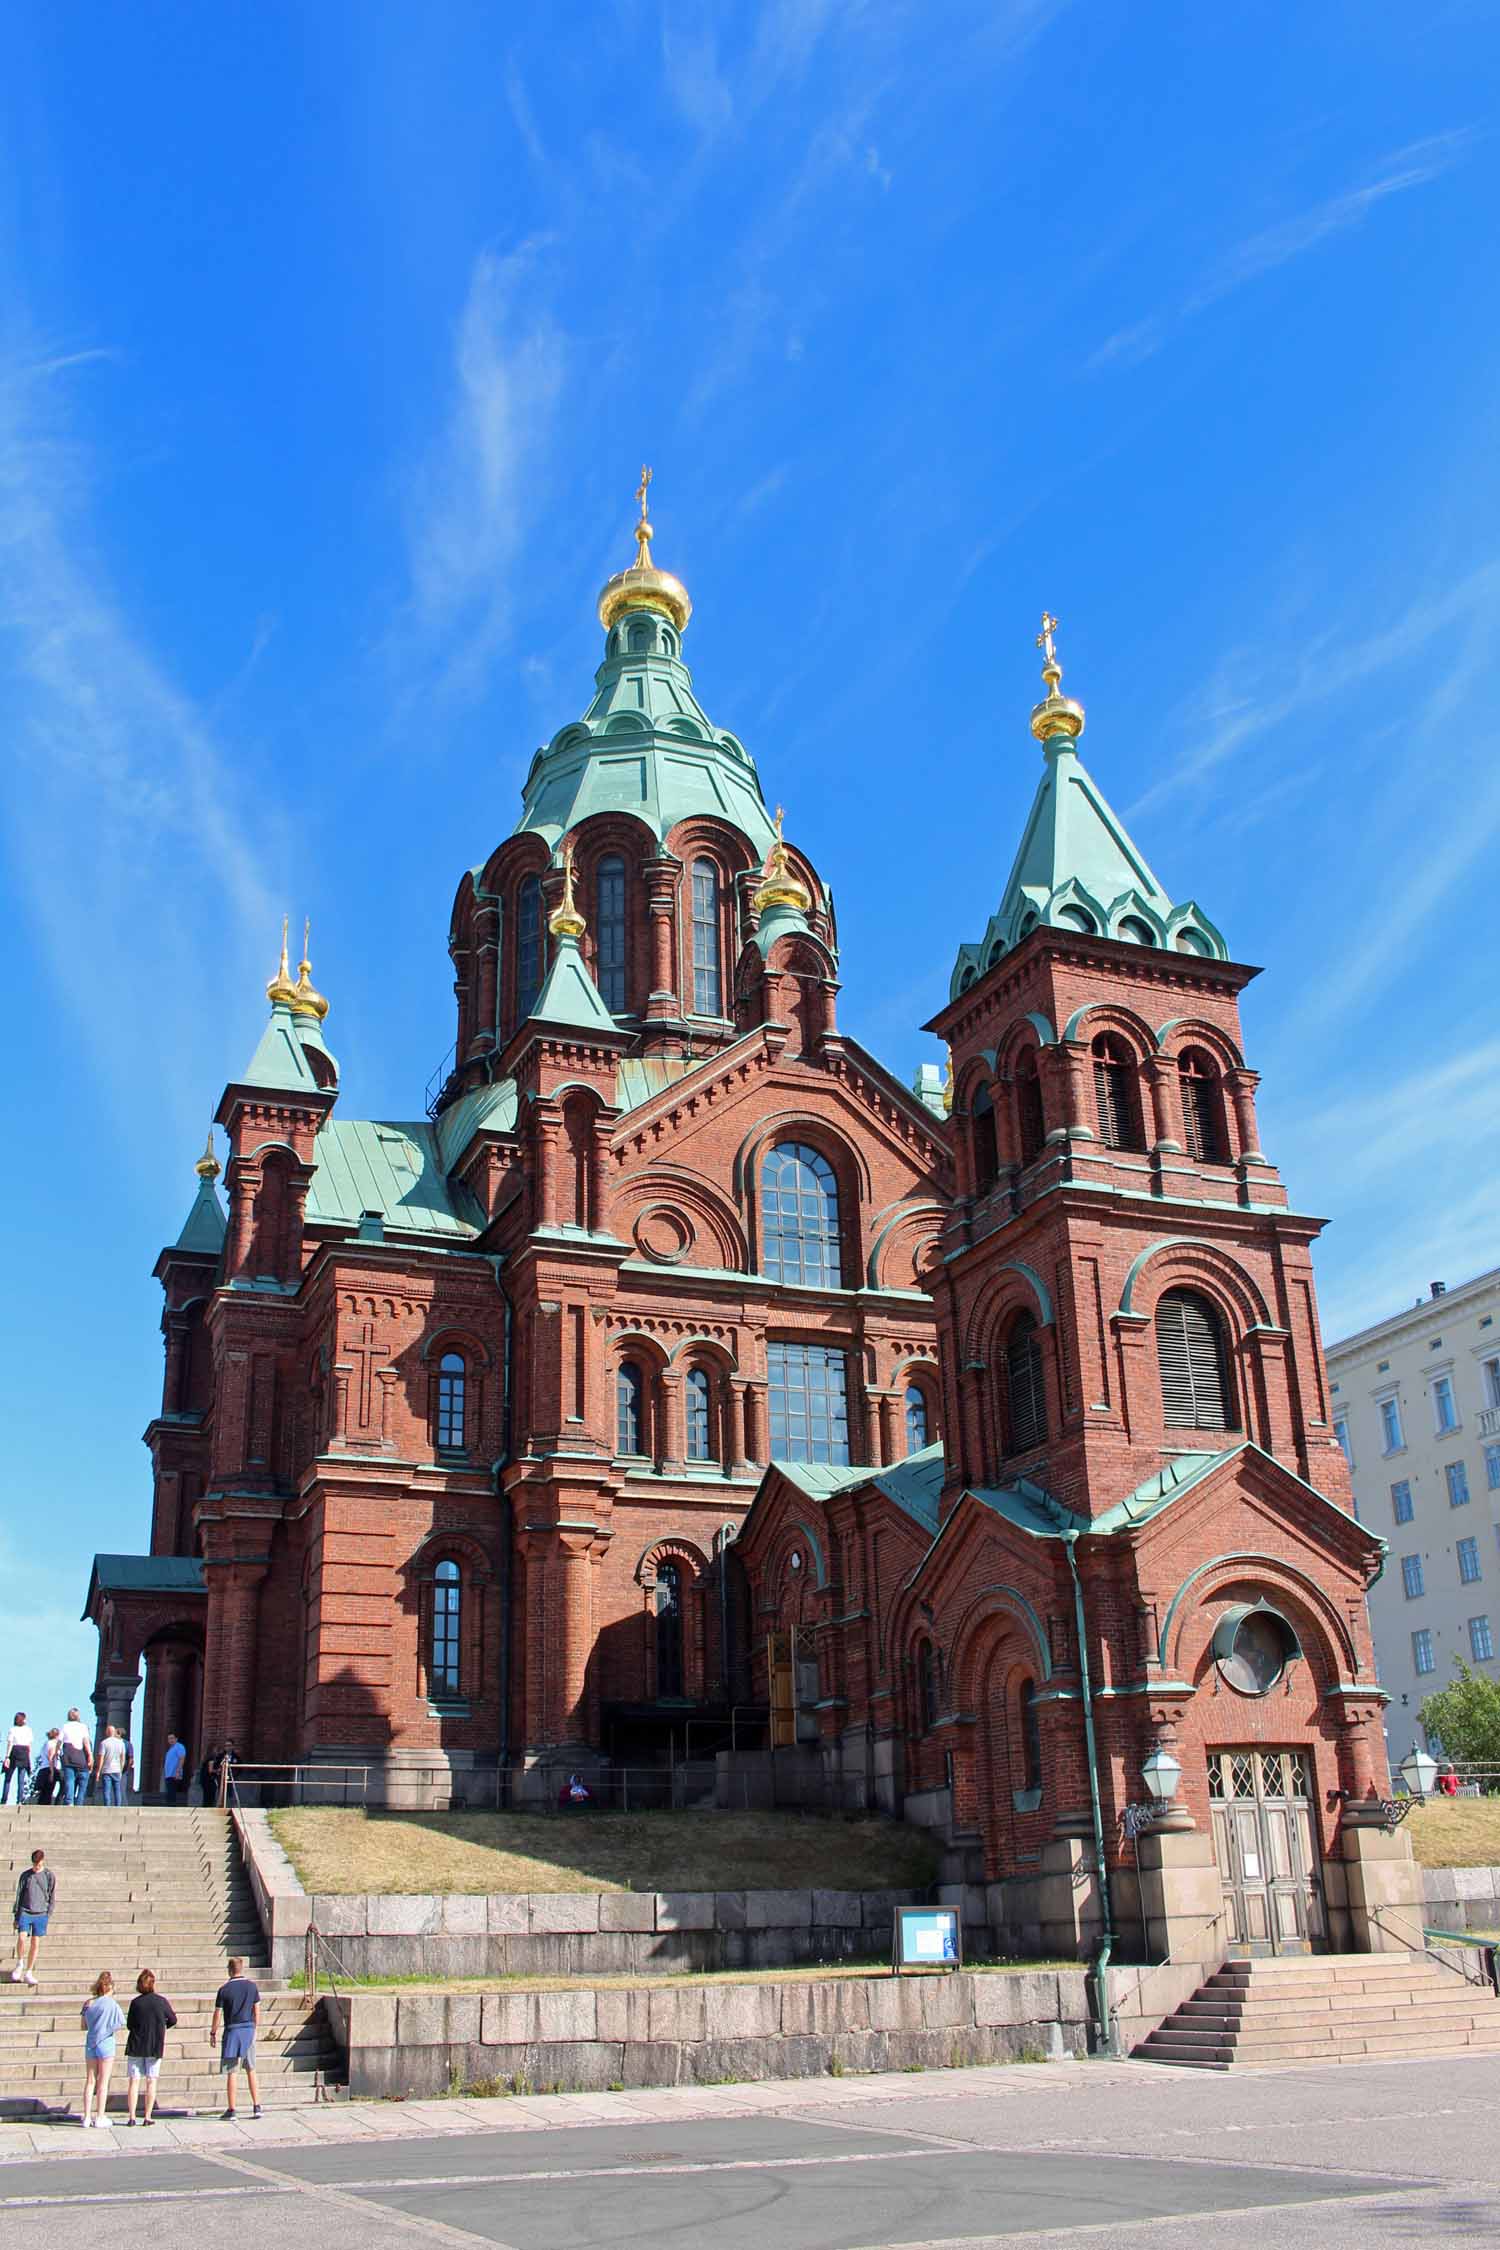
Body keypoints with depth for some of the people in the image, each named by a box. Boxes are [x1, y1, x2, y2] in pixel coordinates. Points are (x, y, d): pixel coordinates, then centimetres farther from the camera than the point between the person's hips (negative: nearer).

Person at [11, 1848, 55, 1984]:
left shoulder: (49, 1876, 2)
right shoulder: (25, 1875, 5)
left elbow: (52, 1898, 5)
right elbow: (19, 1895, 9)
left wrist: (48, 1916, -1)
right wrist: (16, 1916, 6)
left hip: (40, 1914, 0)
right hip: (25, 1912, 0)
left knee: (35, 1943, 0)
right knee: (21, 1938, -17)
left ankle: (28, 1973, 10)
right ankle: (20, 1964, 9)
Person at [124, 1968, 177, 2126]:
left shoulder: (135, 2002, -6)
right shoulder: (161, 2001, -5)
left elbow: (129, 2025, 1)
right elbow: (173, 2021, 5)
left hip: (136, 2046, 0)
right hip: (155, 2047, 0)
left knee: (133, 2081, 6)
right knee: (151, 2081, 7)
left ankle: (131, 2117, 3)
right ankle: (148, 2117, 6)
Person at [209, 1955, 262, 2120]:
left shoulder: (224, 1990, -8)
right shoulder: (252, 1986, 1)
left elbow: (217, 2014, -5)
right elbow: (257, 2011, 6)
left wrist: (213, 2033, 8)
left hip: (232, 2031, -3)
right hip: (249, 2029, 3)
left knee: (230, 2072, 3)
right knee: (251, 2070, 13)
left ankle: (231, 2110, 4)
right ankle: (256, 2107, 11)